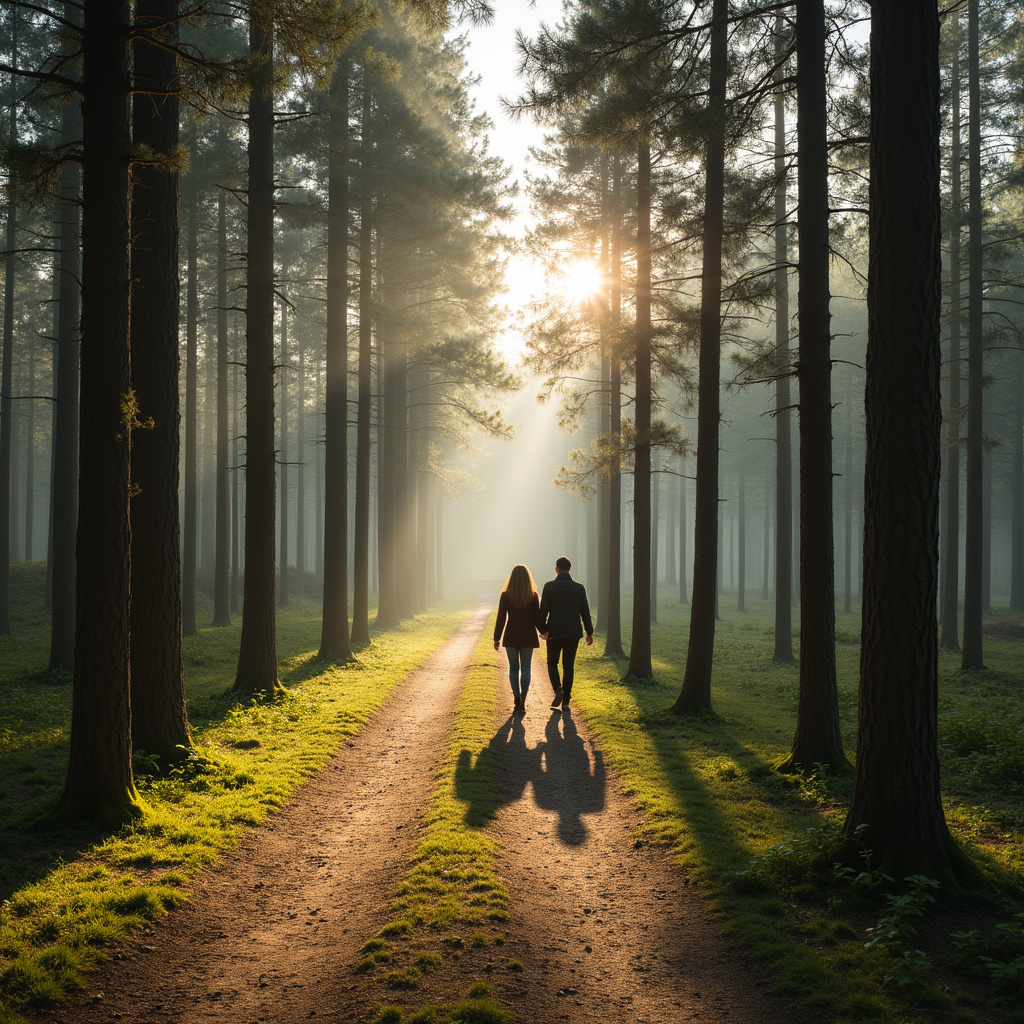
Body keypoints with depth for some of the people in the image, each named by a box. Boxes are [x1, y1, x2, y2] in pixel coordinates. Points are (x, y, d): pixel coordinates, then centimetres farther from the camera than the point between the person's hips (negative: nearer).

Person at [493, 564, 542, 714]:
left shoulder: (505, 596, -4)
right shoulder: (533, 596, -3)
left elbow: (501, 619, -4)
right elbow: (537, 618, -1)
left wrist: (496, 638, 3)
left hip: (511, 636, 0)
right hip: (528, 636, 0)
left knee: (513, 668, 10)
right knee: (525, 668, 7)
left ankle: (517, 699, 1)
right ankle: (522, 702, 1)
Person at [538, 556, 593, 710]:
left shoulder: (549, 586, -6)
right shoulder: (579, 588, 0)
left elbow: (543, 610, -8)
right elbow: (585, 612, 2)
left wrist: (543, 629, 2)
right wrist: (589, 632, 9)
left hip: (554, 633, -2)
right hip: (573, 633, 2)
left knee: (552, 663, 14)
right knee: (568, 666, 7)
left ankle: (558, 689, -10)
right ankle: (565, 701, 5)